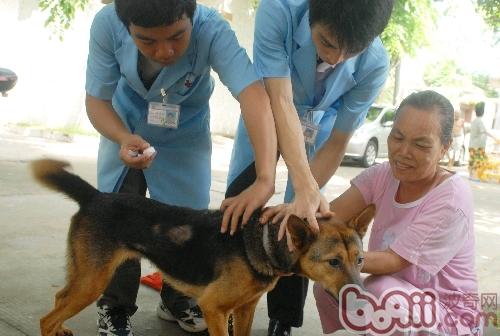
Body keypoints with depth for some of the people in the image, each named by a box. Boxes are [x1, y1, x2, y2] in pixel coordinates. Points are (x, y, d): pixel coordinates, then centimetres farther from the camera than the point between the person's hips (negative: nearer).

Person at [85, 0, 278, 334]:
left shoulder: (212, 29, -38)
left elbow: (254, 95, -52)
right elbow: (97, 99, -21)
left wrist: (265, 179, -65)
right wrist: (123, 139, -43)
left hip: (185, 138, 0)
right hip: (124, 131, 1)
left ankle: (177, 300, 29)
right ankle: (115, 308, 19)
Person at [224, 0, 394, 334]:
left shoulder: (374, 64, -32)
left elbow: (337, 142, -22)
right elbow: (280, 101, -42)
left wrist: (307, 195, -32)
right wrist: (306, 189, -52)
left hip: (320, 123, 0)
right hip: (268, 109, 0)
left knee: (303, 219, -5)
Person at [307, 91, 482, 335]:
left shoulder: (451, 199, -24)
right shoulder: (383, 175, -6)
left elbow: (393, 261, -27)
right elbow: (332, 214, -19)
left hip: (450, 314, -6)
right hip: (395, 300, 6)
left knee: (382, 291, -32)